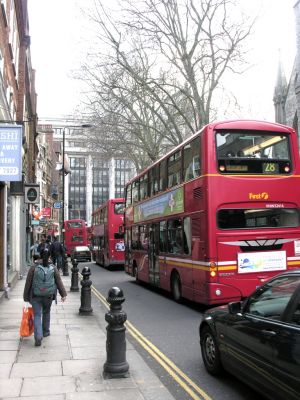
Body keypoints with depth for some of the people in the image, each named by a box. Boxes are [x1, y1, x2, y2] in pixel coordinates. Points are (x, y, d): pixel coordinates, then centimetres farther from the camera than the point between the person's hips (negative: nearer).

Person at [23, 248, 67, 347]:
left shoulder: (34, 268, -8)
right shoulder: (53, 268, -5)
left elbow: (28, 283, -4)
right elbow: (59, 282, -5)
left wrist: (26, 296, 5)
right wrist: (63, 294, -2)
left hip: (36, 296, -2)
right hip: (49, 296, 2)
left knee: (37, 315, 1)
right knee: (46, 313, 24)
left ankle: (38, 337, -12)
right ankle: (46, 332, 36)